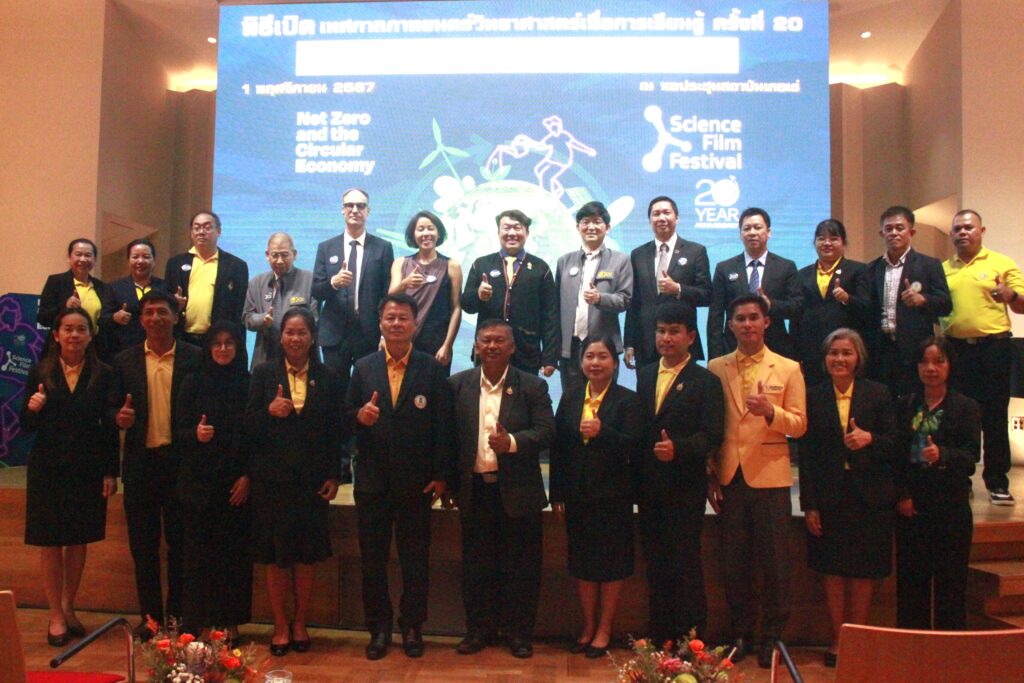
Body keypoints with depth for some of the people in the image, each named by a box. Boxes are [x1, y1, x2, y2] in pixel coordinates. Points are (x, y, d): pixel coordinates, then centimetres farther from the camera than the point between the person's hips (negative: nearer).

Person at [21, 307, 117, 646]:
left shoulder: (102, 374, -1)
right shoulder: (40, 373, 0)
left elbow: (109, 427, 1)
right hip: (48, 469, 0)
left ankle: (68, 607, 26)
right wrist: (33, 408, -21)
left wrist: (111, 472, -3)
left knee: (79, 541, 10)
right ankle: (56, 615, 17)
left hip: (87, 470, 0)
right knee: (50, 542, 5)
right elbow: (26, 426, 2)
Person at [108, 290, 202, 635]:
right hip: (141, 462, 2)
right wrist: (119, 417, -13)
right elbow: (112, 407, 9)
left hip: (180, 461, -2)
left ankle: (179, 615, 19)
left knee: (180, 542, 7)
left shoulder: (195, 358, 0)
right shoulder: (125, 360, 7)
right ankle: (150, 615, 22)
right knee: (143, 543, 10)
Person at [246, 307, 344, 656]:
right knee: (275, 557, 7)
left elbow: (338, 431, 3)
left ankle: (300, 624, 24)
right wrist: (269, 412, -21)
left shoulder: (328, 378, 3)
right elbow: (248, 426, -1)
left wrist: (333, 476, -2)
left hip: (312, 480, 0)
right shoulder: (263, 373, 2)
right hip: (272, 478, 0)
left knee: (306, 557, 8)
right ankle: (280, 626, 22)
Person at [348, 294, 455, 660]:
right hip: (372, 479, 2)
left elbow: (443, 424, -3)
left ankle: (412, 628, 23)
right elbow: (347, 418, 7)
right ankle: (378, 628, 24)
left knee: (415, 558, 8)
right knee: (372, 558, 10)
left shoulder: (433, 369, -1)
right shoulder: (363, 367, 6)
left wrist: (441, 475, -7)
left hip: (416, 481, -2)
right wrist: (359, 416, -17)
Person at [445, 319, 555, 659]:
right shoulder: (457, 385, 4)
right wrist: (449, 485, 1)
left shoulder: (533, 386, 0)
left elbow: (546, 432, -8)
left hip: (518, 492, -1)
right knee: (476, 564, 12)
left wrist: (511, 442, -25)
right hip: (474, 490, 2)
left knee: (521, 566, 7)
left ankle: (519, 631, 21)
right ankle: (479, 628, 26)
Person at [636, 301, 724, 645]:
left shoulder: (705, 382, -2)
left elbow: (712, 435, -11)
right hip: (649, 488, 5)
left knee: (685, 567, -3)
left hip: (685, 490, -5)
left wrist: (678, 448, -27)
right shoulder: (643, 376, 13)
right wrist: (636, 477, 2)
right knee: (656, 565, 12)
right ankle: (659, 638, 24)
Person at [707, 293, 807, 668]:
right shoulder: (716, 368, 8)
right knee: (733, 562, 7)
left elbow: (798, 425, -1)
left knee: (775, 561, 3)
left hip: (770, 478, -1)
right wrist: (710, 474, 3)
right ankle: (740, 633, 22)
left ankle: (772, 636, 18)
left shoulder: (788, 369, 4)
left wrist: (770, 411, -20)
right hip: (728, 478, 2)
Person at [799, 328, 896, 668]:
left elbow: (894, 443, 2)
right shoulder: (814, 397, 3)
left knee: (863, 571, 6)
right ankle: (837, 639, 18)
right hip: (829, 497, 0)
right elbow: (806, 454, 1)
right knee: (833, 570, 6)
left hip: (869, 496, 0)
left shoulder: (878, 394, 2)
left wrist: (870, 439, -21)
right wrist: (809, 504, -4)